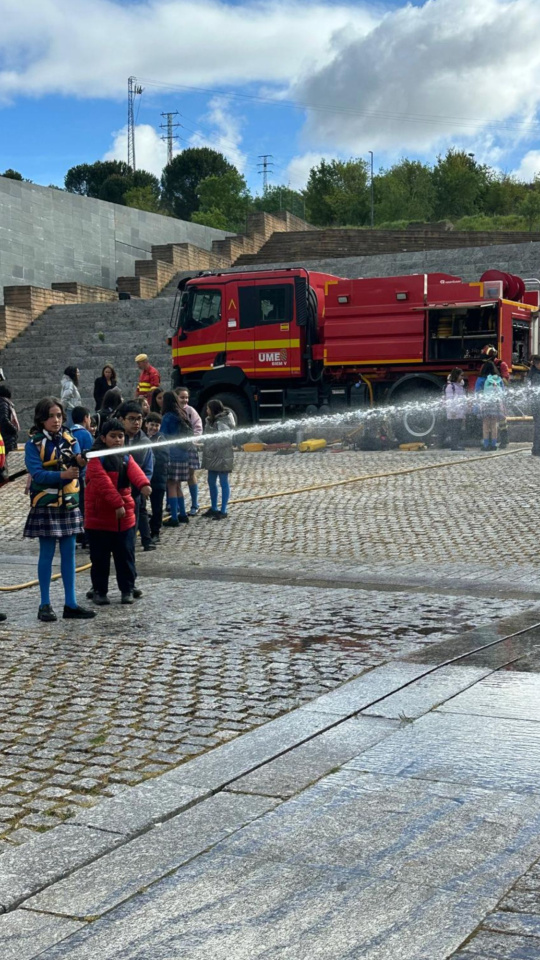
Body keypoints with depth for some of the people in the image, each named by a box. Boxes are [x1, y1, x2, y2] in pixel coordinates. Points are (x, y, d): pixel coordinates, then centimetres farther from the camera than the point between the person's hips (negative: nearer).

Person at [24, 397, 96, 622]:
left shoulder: (69, 439, 5)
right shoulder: (34, 443, -6)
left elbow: (76, 467, -6)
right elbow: (36, 474, -16)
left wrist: (80, 462, -30)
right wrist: (62, 475, -29)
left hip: (69, 503, 4)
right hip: (45, 504, -4)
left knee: (69, 553, 6)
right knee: (47, 553, 0)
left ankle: (71, 604, 12)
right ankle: (45, 605, 9)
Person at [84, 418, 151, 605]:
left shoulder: (126, 458, 10)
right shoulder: (96, 459, -7)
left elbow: (135, 472, -11)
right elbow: (103, 482, -20)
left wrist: (144, 484, -34)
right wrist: (117, 503, -30)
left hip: (124, 516, 4)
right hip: (99, 517, -4)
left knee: (126, 554, 8)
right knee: (100, 557, 5)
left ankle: (127, 589, 18)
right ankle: (99, 591, 16)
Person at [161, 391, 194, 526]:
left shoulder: (168, 417, -10)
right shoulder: (182, 416, 11)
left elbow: (163, 437, -9)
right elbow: (189, 434, 17)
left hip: (172, 455, -7)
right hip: (184, 455, 7)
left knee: (171, 486, -4)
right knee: (177, 486, 17)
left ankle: (174, 518, -6)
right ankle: (182, 515, 21)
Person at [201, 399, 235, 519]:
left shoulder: (224, 422, -14)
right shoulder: (210, 421, 13)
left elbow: (226, 439, -23)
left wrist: (213, 446, -24)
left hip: (223, 456, -9)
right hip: (212, 456, 9)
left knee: (223, 482, 0)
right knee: (211, 482, 13)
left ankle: (223, 510, 4)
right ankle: (213, 508, 23)